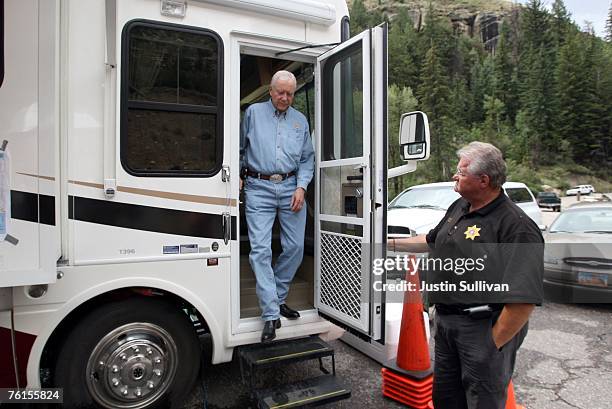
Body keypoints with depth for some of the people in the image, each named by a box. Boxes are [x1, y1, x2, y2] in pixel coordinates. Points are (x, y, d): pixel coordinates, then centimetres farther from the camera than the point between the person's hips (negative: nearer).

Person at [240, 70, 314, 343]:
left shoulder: (300, 120, 15)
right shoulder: (253, 112, 8)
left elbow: (307, 159, 13)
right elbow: (240, 148, 13)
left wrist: (301, 187, 0)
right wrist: (238, 177, 2)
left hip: (291, 188, 3)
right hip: (259, 188, -3)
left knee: (295, 247, 3)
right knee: (260, 250, -10)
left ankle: (277, 299, 24)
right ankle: (271, 315, -5)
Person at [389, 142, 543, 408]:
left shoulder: (516, 227, -24)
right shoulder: (459, 207, 6)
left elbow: (525, 298, -27)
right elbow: (433, 241, 21)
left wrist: (495, 343, -20)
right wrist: (392, 243, 21)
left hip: (482, 329, -8)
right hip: (446, 321, 8)